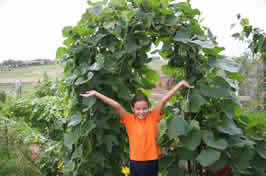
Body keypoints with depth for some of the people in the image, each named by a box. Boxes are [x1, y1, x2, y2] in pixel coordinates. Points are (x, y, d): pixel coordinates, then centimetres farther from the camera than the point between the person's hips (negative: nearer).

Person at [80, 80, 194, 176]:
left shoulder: (153, 117, -4)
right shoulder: (129, 120, -7)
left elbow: (164, 99, -8)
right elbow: (116, 106, -17)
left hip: (152, 161, 1)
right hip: (136, 162, -1)